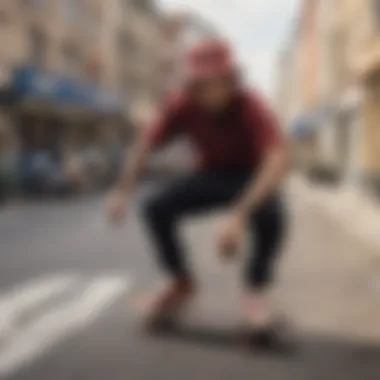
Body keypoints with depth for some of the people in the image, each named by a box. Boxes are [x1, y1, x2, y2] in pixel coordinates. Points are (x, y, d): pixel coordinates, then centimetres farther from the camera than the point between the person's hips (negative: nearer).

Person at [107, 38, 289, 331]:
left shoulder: (251, 107, -33)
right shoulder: (183, 105, -21)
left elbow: (279, 160, -46)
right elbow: (147, 144, -10)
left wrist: (240, 214, -57)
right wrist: (123, 191, -24)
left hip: (252, 179, -3)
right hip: (212, 176, 4)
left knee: (271, 217, -36)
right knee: (156, 209, -18)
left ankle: (257, 288, -6)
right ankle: (182, 282, 7)